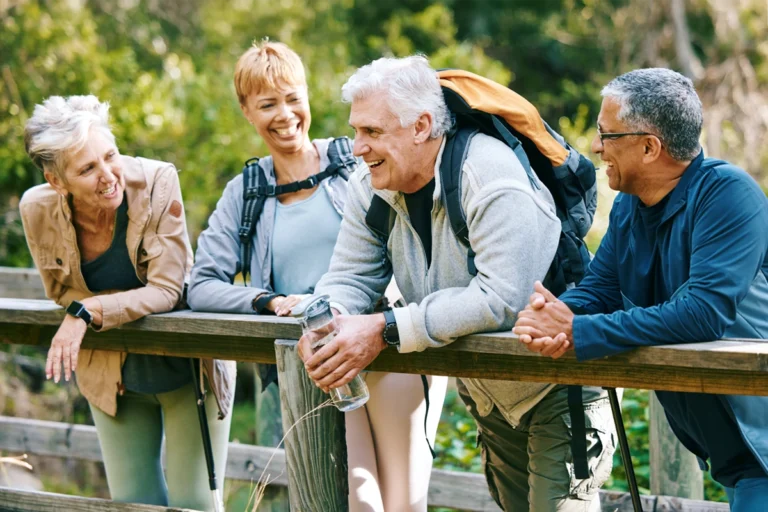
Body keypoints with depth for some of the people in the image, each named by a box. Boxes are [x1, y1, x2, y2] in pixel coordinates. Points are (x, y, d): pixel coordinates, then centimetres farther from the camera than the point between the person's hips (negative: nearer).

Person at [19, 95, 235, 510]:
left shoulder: (156, 182, -25)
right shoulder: (38, 210, -17)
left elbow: (168, 289, -24)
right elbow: (62, 291, -1)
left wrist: (87, 312, -34)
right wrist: (139, 302, -17)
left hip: (186, 369, -3)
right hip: (113, 379, 3)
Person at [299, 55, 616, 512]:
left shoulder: (489, 173, -28)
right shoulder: (371, 189, -3)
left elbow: (503, 298, -36)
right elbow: (350, 280, -2)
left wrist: (386, 331, -37)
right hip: (491, 397, 8)